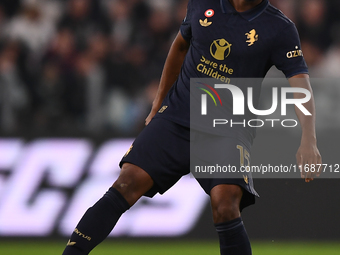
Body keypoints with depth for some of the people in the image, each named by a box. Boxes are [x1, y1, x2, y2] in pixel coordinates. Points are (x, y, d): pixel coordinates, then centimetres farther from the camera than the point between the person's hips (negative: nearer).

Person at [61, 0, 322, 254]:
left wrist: (308, 140, -31)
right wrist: (159, 103, 25)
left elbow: (301, 82, -16)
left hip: (229, 129, -2)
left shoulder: (280, 29, -7)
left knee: (224, 204, -26)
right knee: (129, 182, -14)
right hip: (177, 115, 3)